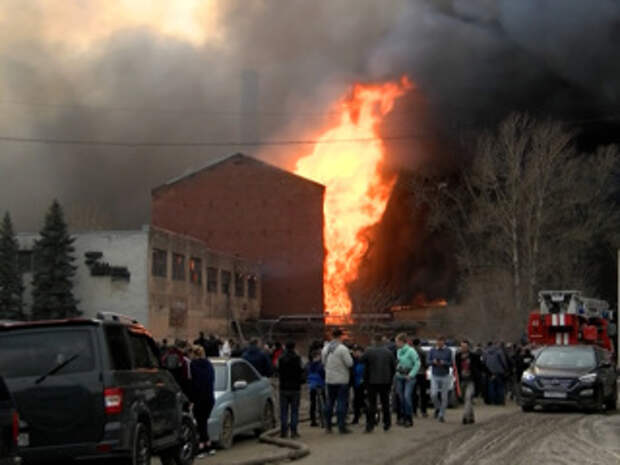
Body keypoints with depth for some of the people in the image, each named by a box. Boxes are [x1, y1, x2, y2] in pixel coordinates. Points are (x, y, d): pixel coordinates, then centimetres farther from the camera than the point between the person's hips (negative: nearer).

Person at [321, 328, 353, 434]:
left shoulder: (325, 349, 6)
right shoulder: (342, 348, -15)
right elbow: (350, 363, -15)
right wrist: (349, 355, 3)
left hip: (329, 379, 6)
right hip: (341, 380, -6)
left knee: (329, 402, 14)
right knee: (342, 402, -2)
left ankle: (328, 426, 17)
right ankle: (341, 427, -3)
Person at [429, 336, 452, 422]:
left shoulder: (448, 351, 0)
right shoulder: (432, 350, 6)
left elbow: (451, 363, -1)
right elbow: (428, 361, 5)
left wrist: (444, 363, -20)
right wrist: (433, 361, -17)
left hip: (445, 376, -1)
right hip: (435, 376, 1)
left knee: (444, 397, 0)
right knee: (434, 394, -10)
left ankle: (442, 414, 11)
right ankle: (437, 408, 19)